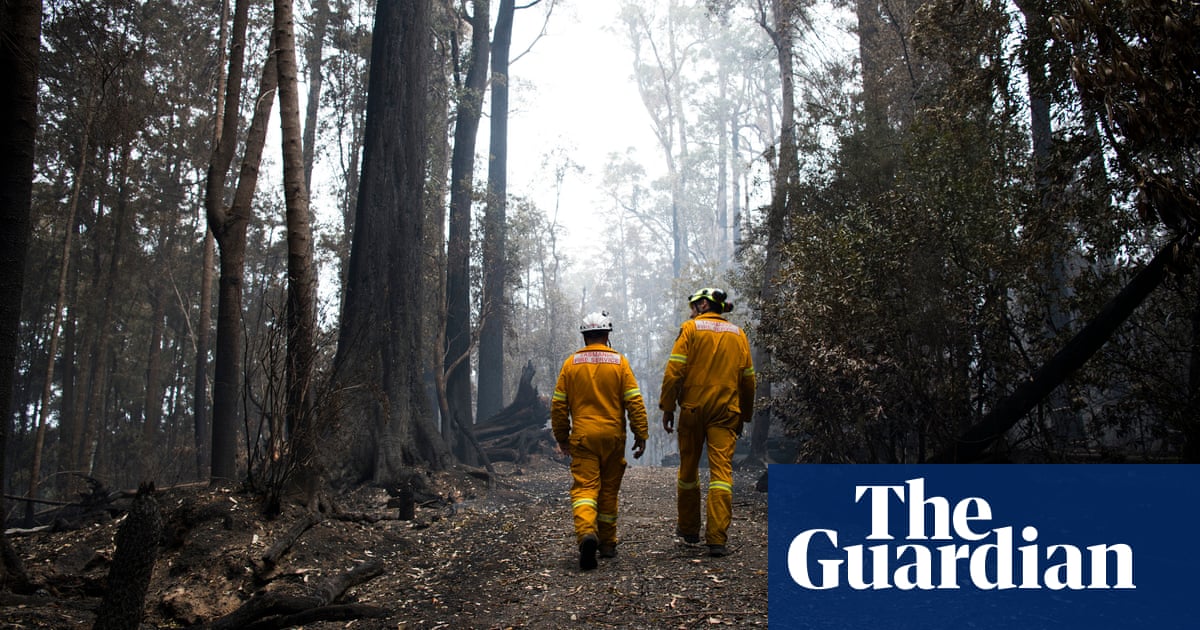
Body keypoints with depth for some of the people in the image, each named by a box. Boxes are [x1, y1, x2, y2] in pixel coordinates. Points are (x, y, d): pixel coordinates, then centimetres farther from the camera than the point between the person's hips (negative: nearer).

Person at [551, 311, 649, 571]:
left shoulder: (571, 363, 2)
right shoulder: (619, 362, 0)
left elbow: (559, 404, 5)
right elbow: (634, 401, -4)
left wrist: (561, 436, 16)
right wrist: (641, 434, 1)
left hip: (583, 436, -1)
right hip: (613, 435, 1)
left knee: (584, 487, -5)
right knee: (609, 490, 13)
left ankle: (587, 532, -31)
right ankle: (607, 544, 21)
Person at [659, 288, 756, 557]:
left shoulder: (690, 328, 0)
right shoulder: (738, 335, 11)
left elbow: (674, 370, -8)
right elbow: (747, 379, 12)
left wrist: (667, 407, -3)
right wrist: (744, 415, 20)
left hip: (692, 408, -2)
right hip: (726, 411, 2)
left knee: (688, 469, 13)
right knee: (722, 469, -5)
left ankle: (688, 528, 27)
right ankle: (717, 538, -14)